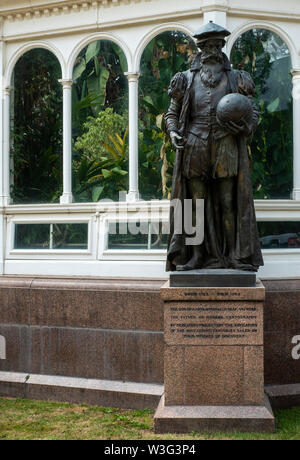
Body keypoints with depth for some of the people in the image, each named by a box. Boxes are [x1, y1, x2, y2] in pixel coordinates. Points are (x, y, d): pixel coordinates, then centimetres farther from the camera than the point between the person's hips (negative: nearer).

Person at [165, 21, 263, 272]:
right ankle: (197, 256, 4)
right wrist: (173, 132, -3)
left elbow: (254, 112, 13)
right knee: (196, 203, 1)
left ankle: (234, 255, 2)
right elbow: (172, 113, 17)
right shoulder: (187, 80, 14)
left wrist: (244, 126, -9)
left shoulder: (236, 79, 12)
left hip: (226, 148, -1)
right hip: (194, 149, 1)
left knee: (228, 203, -2)